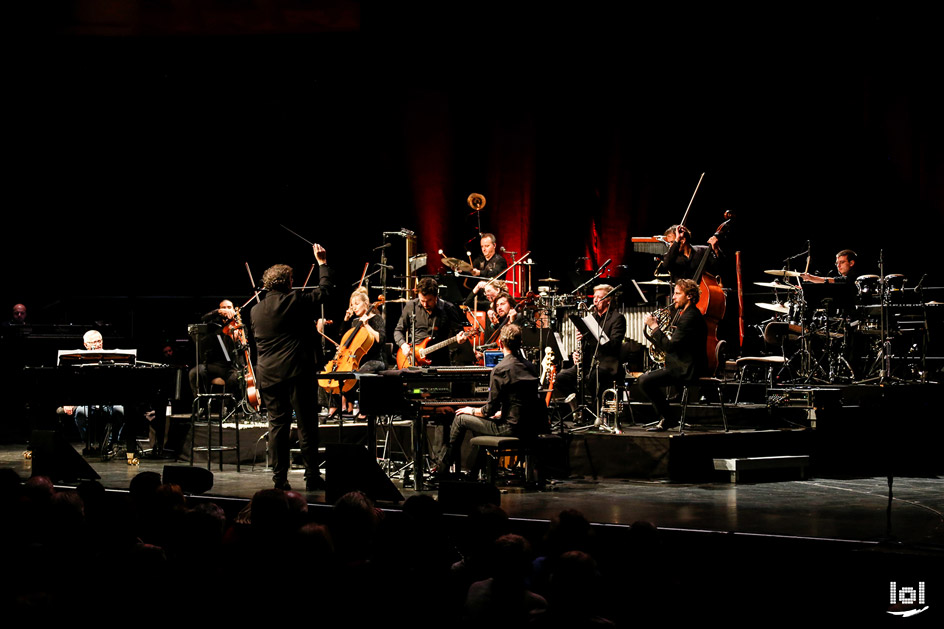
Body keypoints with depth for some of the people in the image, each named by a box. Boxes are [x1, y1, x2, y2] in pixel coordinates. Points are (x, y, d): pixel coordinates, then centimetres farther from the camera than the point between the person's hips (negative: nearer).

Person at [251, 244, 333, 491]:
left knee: (277, 423, 7)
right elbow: (325, 289, 5)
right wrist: (323, 263, 18)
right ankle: (312, 477, 2)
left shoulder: (256, 310, 8)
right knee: (306, 424, 1)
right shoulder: (296, 301, -5)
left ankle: (280, 478, 6)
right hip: (298, 371, -4)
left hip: (268, 374, 4)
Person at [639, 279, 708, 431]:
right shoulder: (683, 313, 15)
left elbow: (670, 346, -26)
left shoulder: (690, 317, -20)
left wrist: (654, 327, -19)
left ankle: (667, 419, -7)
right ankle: (665, 419, 18)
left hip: (686, 370, -11)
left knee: (645, 381, -18)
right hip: (682, 365, 11)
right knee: (644, 378, 19)